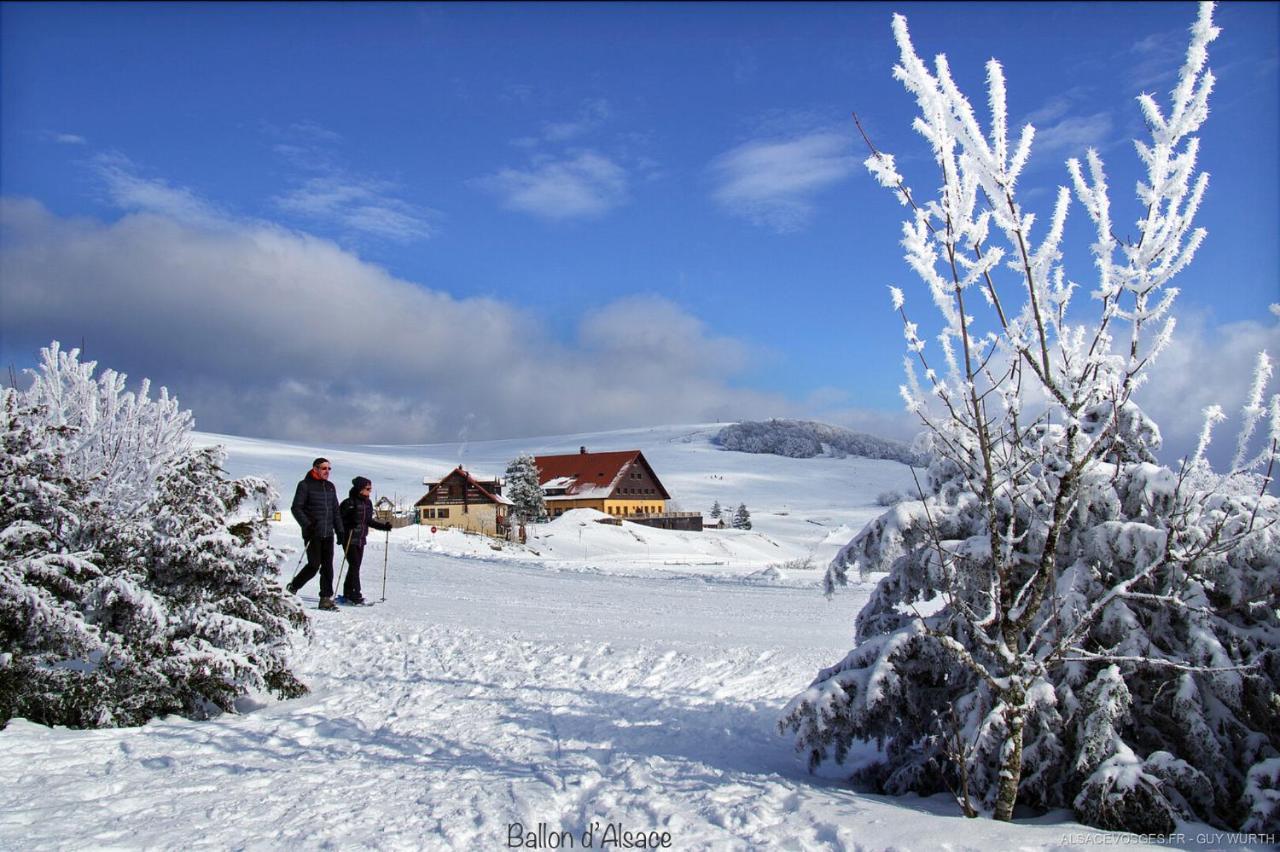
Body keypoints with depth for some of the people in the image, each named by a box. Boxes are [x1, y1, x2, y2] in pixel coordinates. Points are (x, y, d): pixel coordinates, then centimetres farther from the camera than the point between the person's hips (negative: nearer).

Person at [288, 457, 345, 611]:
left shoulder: (330, 487, 15)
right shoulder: (305, 485, -3)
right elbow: (296, 508, -7)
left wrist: (339, 530, 13)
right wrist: (307, 525, -18)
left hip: (328, 534, 6)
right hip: (313, 534, -6)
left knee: (328, 567, 2)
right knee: (314, 566, -7)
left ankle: (326, 598, 7)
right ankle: (293, 588, 15)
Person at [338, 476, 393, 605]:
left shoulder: (368, 503, 10)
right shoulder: (349, 503, -12)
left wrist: (383, 526, 7)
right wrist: (350, 523, -29)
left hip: (361, 539, 7)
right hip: (350, 539, -7)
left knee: (355, 566, 9)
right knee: (354, 565, -10)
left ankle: (348, 594, 17)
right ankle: (355, 595, -9)